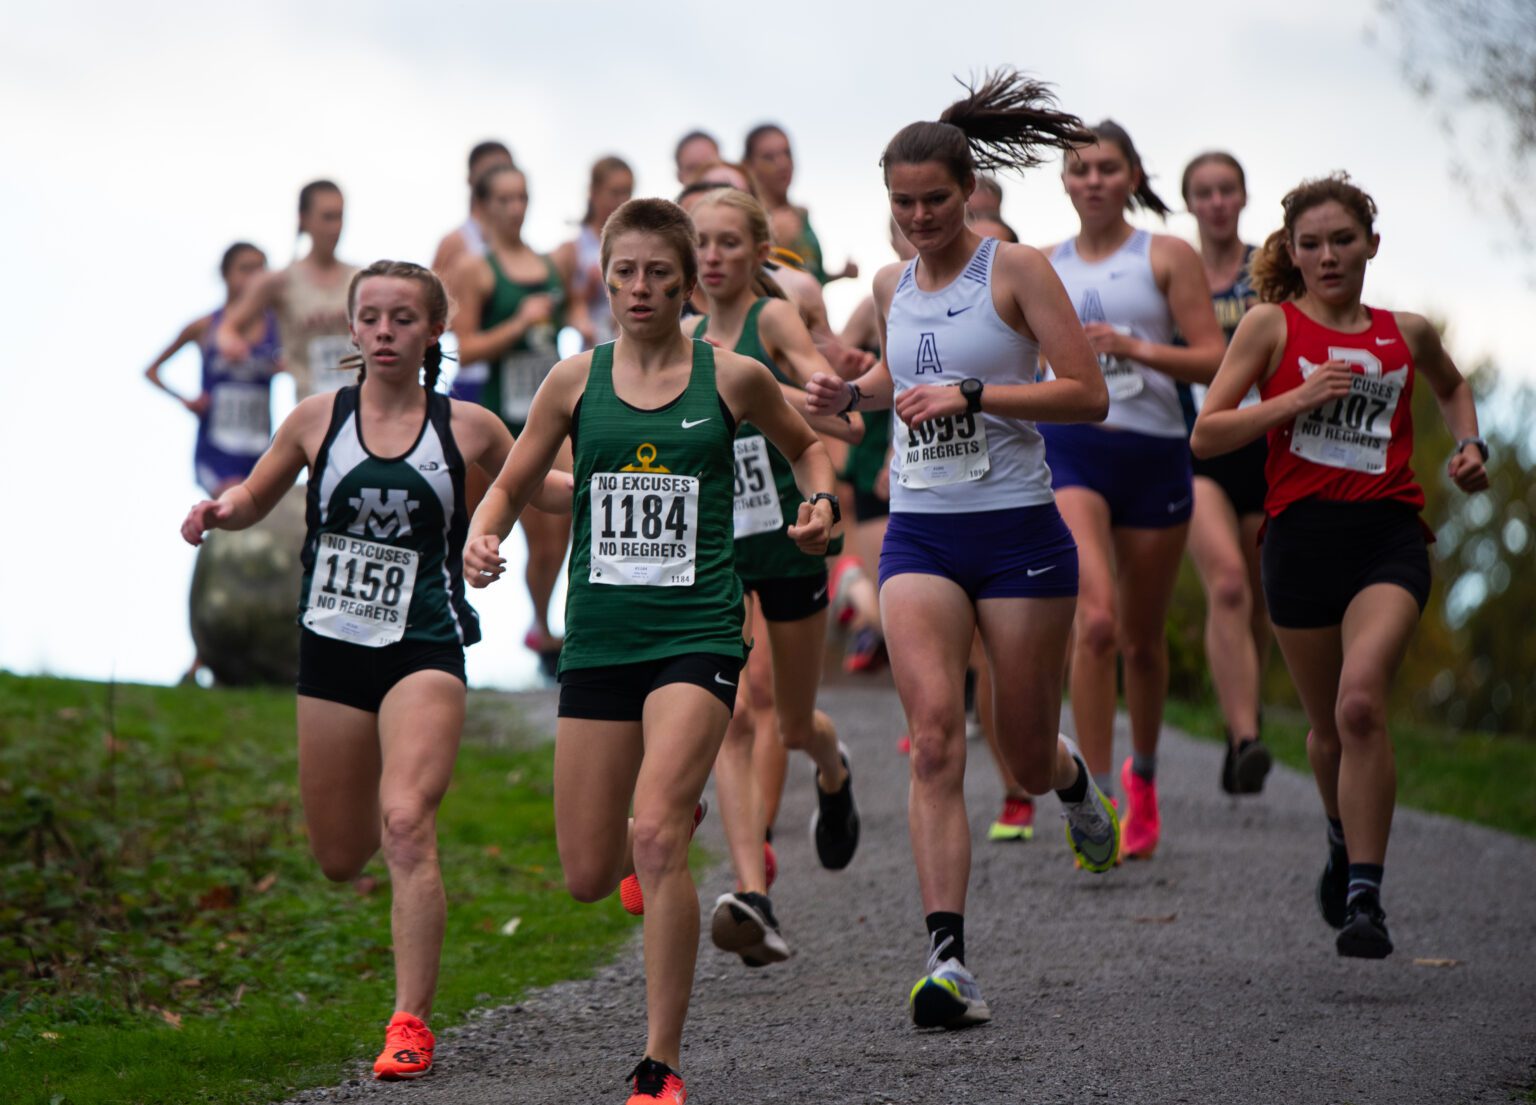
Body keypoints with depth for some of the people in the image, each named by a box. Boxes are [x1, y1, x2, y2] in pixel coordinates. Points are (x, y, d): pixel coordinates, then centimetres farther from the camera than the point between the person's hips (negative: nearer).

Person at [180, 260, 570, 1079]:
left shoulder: (466, 428, 0)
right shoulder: (319, 419, 2)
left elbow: (539, 487, 16)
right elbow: (254, 499, 15)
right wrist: (216, 511, -8)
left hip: (425, 649, -2)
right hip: (332, 647, 3)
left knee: (406, 825, -21)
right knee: (340, 858, 9)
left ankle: (411, 1023, -17)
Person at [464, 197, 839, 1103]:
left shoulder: (732, 378, 1)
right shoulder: (576, 382, 5)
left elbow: (806, 445, 20)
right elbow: (511, 488, 13)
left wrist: (822, 500, -1)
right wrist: (483, 540, -8)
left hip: (697, 633, -3)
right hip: (598, 640, 3)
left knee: (656, 839, -22)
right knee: (588, 876, 6)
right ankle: (681, 816, 45)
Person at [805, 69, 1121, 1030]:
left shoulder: (1015, 270, -6)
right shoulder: (892, 285, 10)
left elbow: (1088, 394, -11)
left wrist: (972, 393, -20)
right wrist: (854, 393, 10)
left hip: (1019, 530, -3)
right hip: (920, 534, 3)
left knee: (1027, 756, 7)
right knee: (935, 738, -15)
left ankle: (1073, 781, 47)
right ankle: (949, 960, -20)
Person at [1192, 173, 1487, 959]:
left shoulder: (1407, 334, 11)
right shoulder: (1271, 325, 4)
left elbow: (1451, 385, 34)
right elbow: (1206, 435, -2)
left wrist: (1469, 444, 15)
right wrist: (1297, 398, -12)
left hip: (1389, 538, 0)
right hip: (1302, 535, 0)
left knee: (1361, 703, -22)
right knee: (1329, 727, 12)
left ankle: (1365, 898, -20)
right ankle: (1344, 836, 45)